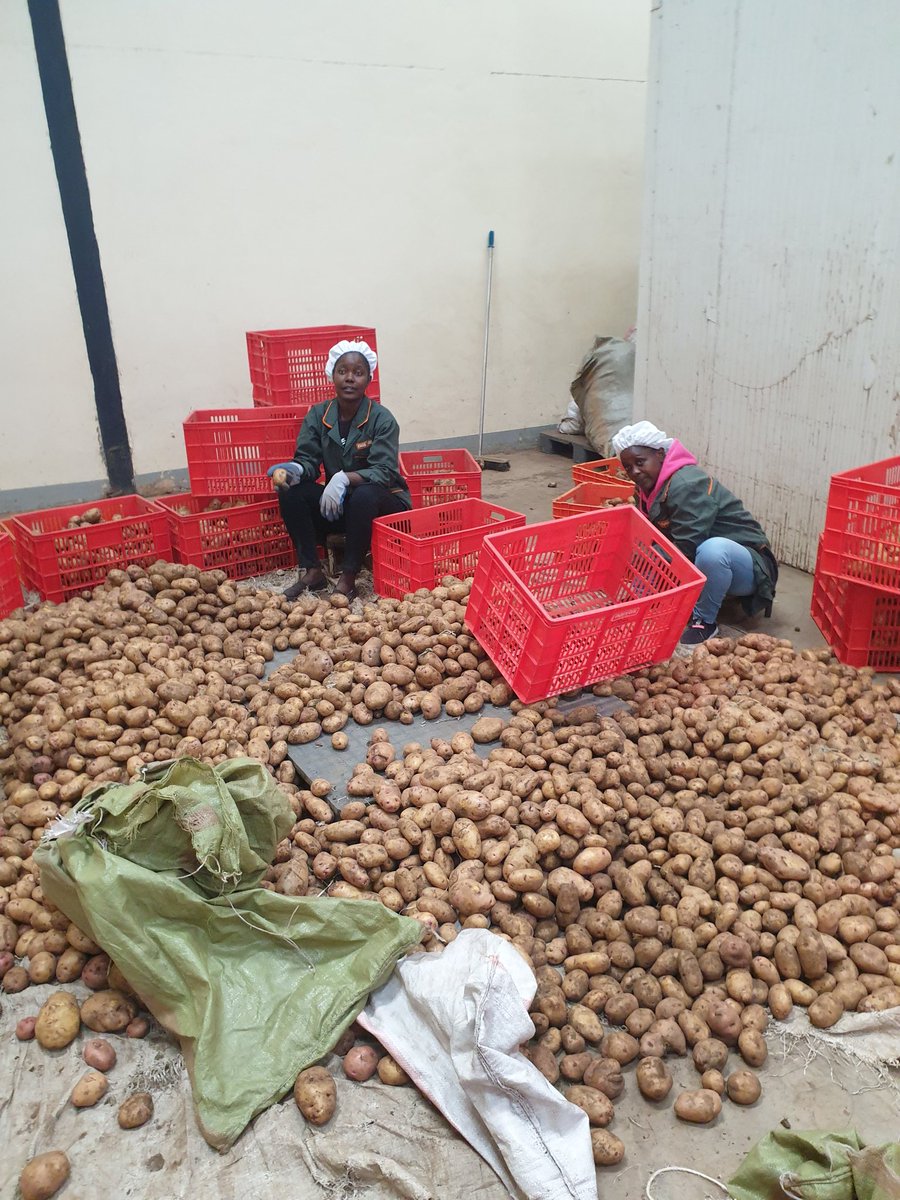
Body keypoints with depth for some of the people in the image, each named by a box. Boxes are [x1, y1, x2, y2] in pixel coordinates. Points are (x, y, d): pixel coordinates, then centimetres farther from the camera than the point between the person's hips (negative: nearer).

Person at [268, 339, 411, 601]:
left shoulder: (382, 419, -15)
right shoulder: (318, 415, -3)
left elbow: (383, 472, -22)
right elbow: (307, 459, -7)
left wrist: (344, 479, -38)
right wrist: (293, 470, -31)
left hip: (382, 501, -4)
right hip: (337, 503, 4)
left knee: (364, 495, -37)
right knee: (289, 489, -18)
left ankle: (348, 578, -25)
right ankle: (311, 571, -16)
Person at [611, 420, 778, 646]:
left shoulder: (686, 484, -24)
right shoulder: (649, 487, 5)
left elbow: (687, 550, -29)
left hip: (748, 564, -8)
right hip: (698, 562, 8)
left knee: (712, 549, -41)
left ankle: (705, 621, -19)